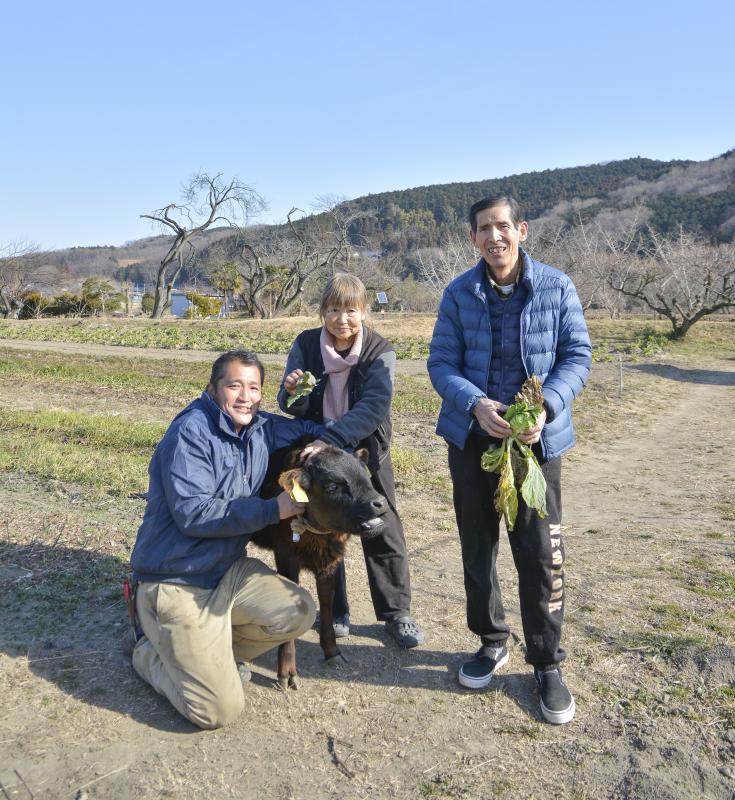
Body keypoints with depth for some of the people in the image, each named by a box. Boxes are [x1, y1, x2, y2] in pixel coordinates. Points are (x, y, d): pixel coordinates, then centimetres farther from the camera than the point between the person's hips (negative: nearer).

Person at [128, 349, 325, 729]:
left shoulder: (262, 428, 2)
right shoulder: (190, 433, -19)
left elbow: (309, 430, 18)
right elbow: (192, 514, -25)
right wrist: (274, 509, -24)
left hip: (229, 569, 8)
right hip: (176, 582, -7)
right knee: (219, 710, -12)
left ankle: (212, 649, 14)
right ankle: (150, 651, 16)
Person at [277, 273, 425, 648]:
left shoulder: (379, 351, -12)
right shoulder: (305, 345, -6)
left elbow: (374, 406, -26)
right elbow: (292, 406, -4)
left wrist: (331, 438, -37)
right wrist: (292, 393, -28)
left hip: (367, 454, -1)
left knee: (384, 535, 6)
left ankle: (397, 613, 22)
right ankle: (336, 611, 30)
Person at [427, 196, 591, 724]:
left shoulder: (556, 287, -4)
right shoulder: (459, 293, -1)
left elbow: (577, 357, -4)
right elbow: (441, 363, -3)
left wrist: (546, 407, -21)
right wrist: (475, 404, -22)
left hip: (537, 439, -2)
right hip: (472, 438, 2)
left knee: (541, 553, 0)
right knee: (477, 548, 13)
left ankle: (548, 663, 21)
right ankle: (492, 642, 35)